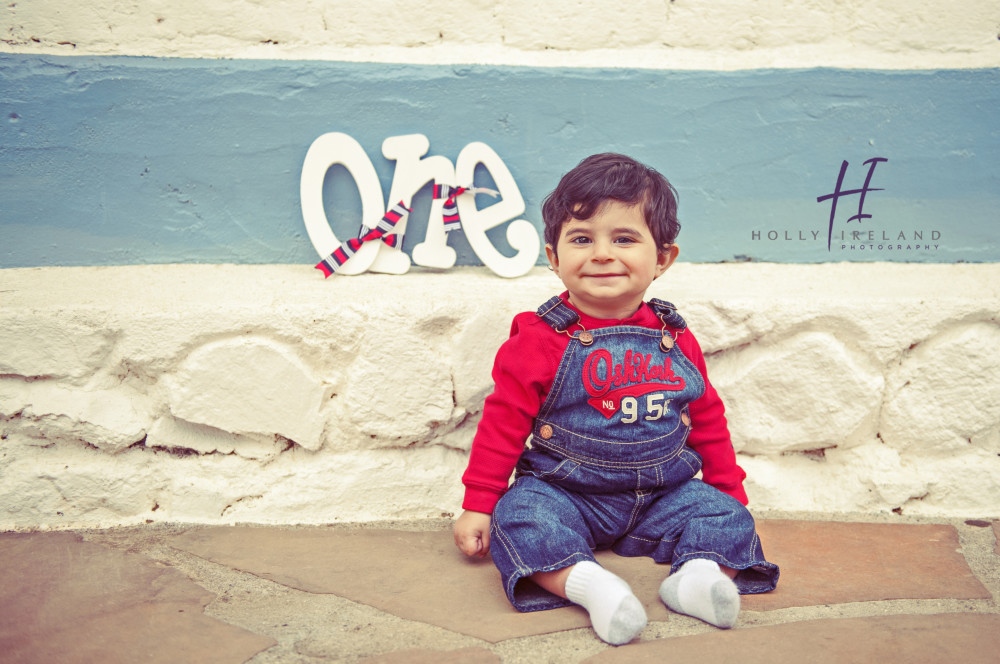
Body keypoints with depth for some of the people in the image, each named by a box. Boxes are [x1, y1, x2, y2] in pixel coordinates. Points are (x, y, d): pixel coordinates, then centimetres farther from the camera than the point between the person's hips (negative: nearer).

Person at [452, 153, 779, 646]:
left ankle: (698, 575, -35)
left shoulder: (676, 341, 4)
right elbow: (503, 421, -4)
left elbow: (707, 421, 16)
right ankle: (587, 583, -44)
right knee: (519, 515, -30)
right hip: (563, 493, -3)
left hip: (663, 496, 3)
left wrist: (729, 492, 17)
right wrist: (478, 506, -6)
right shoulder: (539, 339, -7)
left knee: (728, 517, -15)